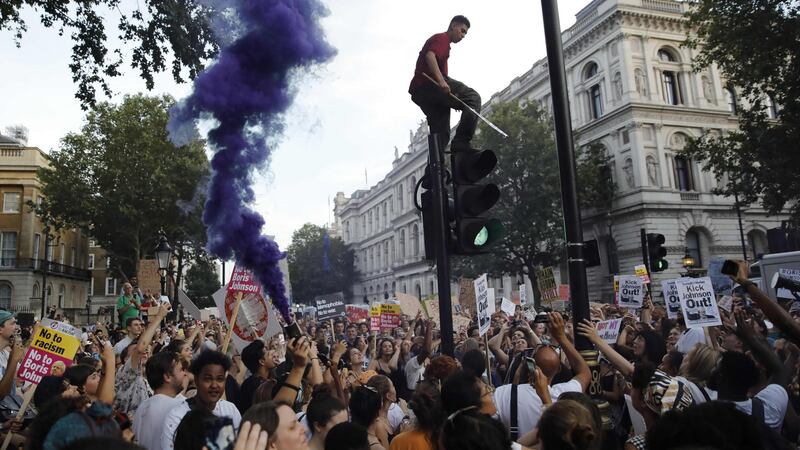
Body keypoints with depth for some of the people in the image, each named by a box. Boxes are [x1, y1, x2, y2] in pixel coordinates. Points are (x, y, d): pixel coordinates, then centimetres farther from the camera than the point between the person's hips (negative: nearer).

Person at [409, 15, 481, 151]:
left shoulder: (440, 40, 32)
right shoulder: (442, 38, 2)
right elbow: (430, 56, -18)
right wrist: (441, 81, -30)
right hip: (430, 85, -10)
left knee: (441, 132, 8)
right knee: (473, 98, -16)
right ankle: (461, 143, -27)